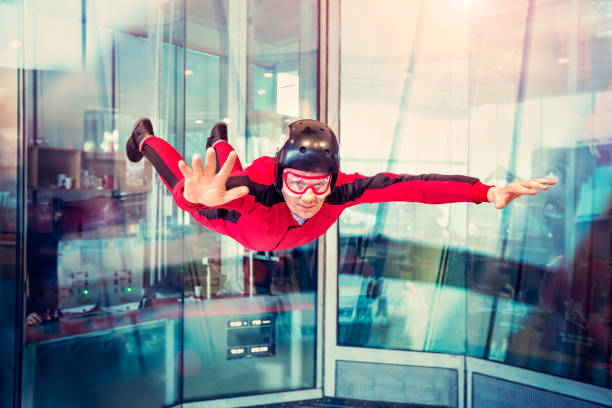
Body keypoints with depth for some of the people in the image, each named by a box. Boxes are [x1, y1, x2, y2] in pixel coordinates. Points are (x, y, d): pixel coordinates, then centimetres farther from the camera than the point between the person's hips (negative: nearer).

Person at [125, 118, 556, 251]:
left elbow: (411, 185, -49)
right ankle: (146, 137, 56)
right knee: (184, 181, 30)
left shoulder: (341, 191, -44)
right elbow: (193, 191, -65)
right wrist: (199, 197, -88)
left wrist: (488, 192, -58)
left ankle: (222, 142, 71)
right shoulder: (258, 189, -51)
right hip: (234, 213, -3)